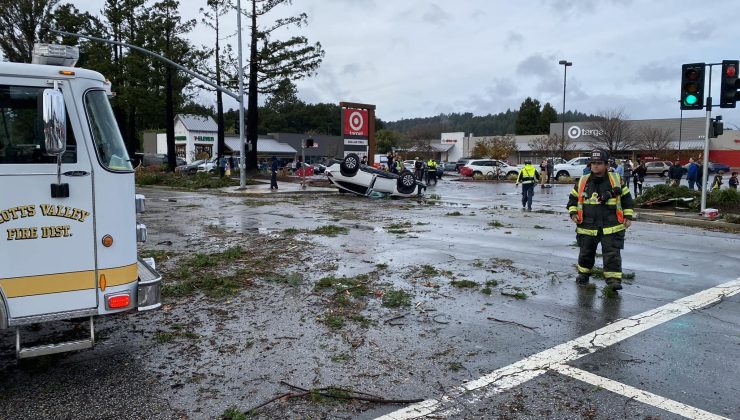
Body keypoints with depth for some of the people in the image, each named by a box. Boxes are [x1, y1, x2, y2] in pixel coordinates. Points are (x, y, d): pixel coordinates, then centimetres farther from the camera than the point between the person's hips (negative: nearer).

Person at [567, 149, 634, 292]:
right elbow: (573, 198, 14)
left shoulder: (616, 180, 1)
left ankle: (614, 279, -1)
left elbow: (626, 198, 9)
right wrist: (573, 213, 0)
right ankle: (583, 274, 34)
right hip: (587, 226, 2)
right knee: (586, 252, 14)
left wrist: (628, 216, 3)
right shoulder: (582, 182, 3)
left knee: (612, 253, -5)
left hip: (611, 227, -2)